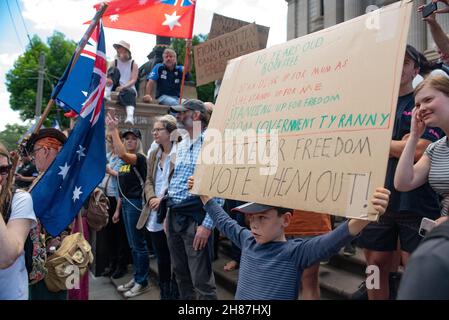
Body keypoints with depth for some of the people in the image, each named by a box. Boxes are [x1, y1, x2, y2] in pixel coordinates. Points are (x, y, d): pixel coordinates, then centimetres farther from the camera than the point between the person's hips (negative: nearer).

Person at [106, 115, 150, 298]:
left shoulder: (139, 158, -11)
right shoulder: (125, 162, 15)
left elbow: (122, 154, -33)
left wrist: (113, 130, -28)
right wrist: (118, 209, 19)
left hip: (135, 203, -9)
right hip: (125, 203, 9)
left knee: (139, 244, -1)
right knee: (132, 245, 16)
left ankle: (143, 282, 10)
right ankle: (136, 278, 28)